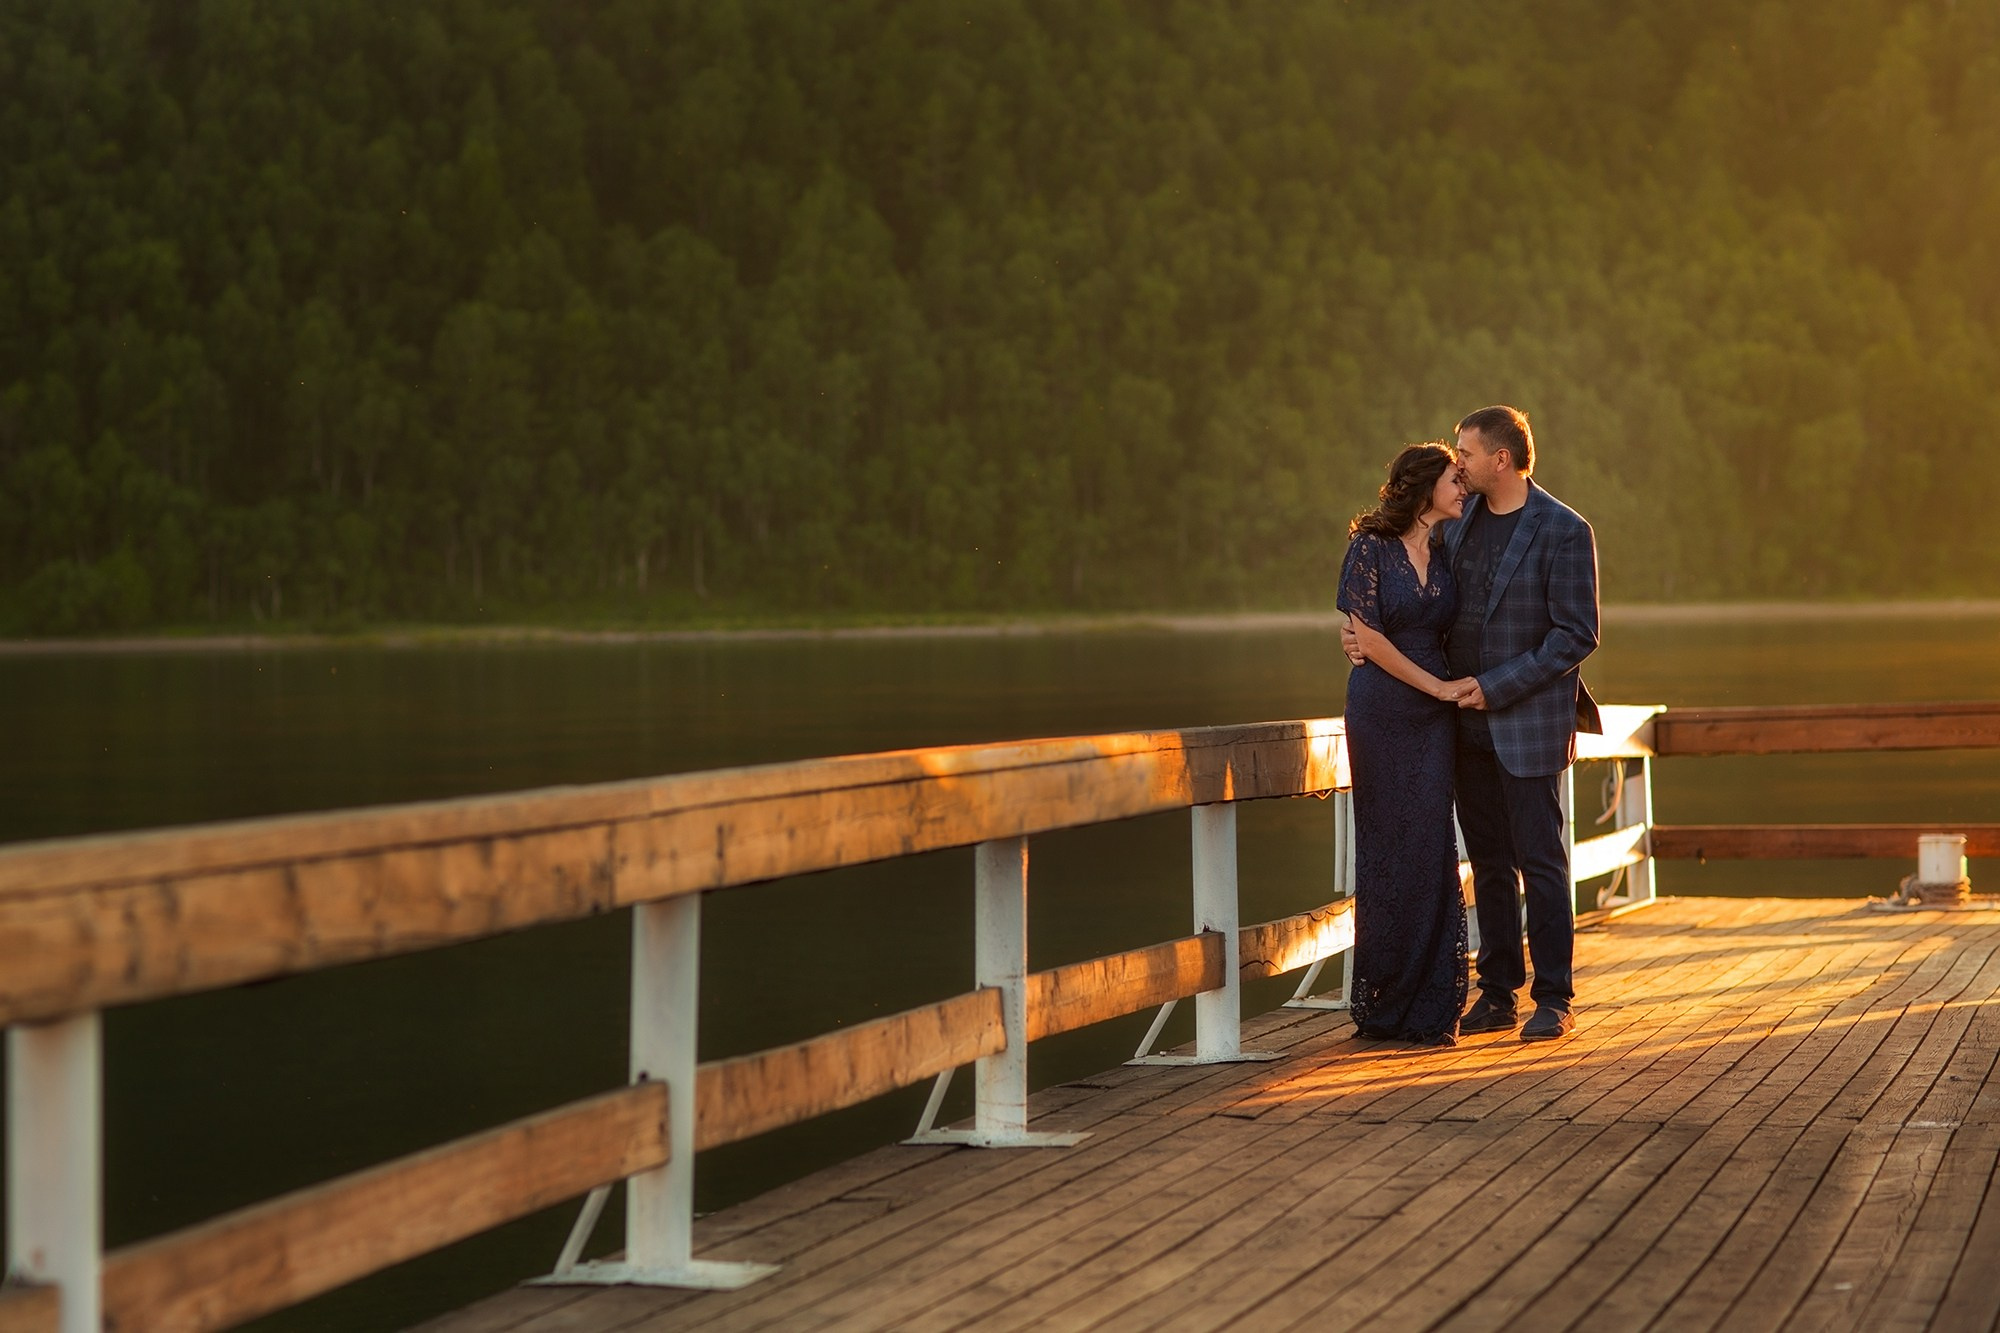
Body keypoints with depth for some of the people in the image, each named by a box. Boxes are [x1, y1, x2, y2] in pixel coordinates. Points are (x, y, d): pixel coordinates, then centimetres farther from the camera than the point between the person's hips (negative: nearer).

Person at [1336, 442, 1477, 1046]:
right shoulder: (1370, 547, -6)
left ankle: (1431, 1007, 3)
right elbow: (1367, 637, -10)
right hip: (1380, 709, -4)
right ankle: (1381, 1003, 11)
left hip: (1434, 715, 4)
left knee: (1430, 848, -1)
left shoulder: (1446, 553, 10)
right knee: (1385, 848, 1)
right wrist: (1438, 686, -9)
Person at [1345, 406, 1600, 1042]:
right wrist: (1365, 635, 1)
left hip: (1528, 721, -6)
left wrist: (1498, 687, -16)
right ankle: (1497, 991, 17)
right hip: (1469, 722, 6)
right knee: (1489, 863, 10)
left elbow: (1577, 634, -13)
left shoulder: (1564, 531, -11)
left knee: (1541, 863, -1)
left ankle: (1554, 1000, 5)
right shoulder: (1462, 519, 9)